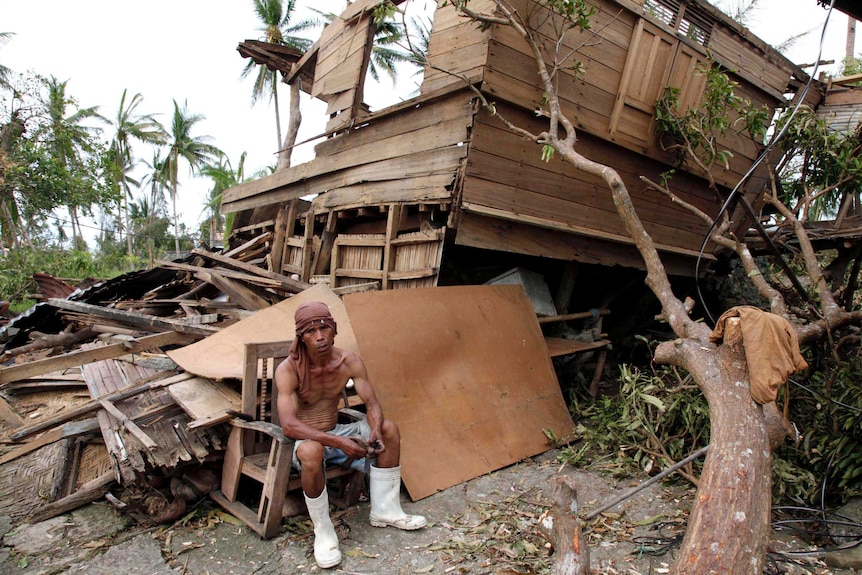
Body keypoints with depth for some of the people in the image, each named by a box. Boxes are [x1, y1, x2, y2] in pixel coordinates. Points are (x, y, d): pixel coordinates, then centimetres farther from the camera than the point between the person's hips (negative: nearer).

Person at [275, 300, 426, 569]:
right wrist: (338, 442, -40)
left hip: (335, 432, 5)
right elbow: (288, 424, -32)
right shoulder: (288, 370, -23)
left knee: (389, 429, -11)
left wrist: (375, 431, -32)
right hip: (305, 439, -5)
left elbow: (371, 403, -8)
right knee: (311, 451, -39)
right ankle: (323, 532, -16)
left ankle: (384, 510, 4)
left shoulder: (349, 361, -10)